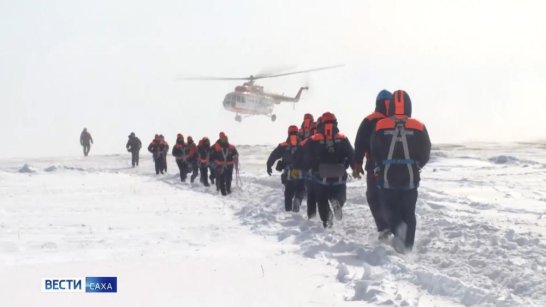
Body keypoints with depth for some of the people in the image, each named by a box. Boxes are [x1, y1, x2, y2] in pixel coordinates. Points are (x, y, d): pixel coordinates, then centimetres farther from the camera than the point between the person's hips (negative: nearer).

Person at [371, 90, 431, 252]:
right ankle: (407, 245, 15)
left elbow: (374, 153, 0)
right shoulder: (419, 127, -5)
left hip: (387, 178, -1)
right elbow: (425, 154, 2)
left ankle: (398, 228, -19)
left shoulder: (380, 126, -8)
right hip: (410, 178, 1)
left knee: (392, 209, 11)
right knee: (408, 213, 14)